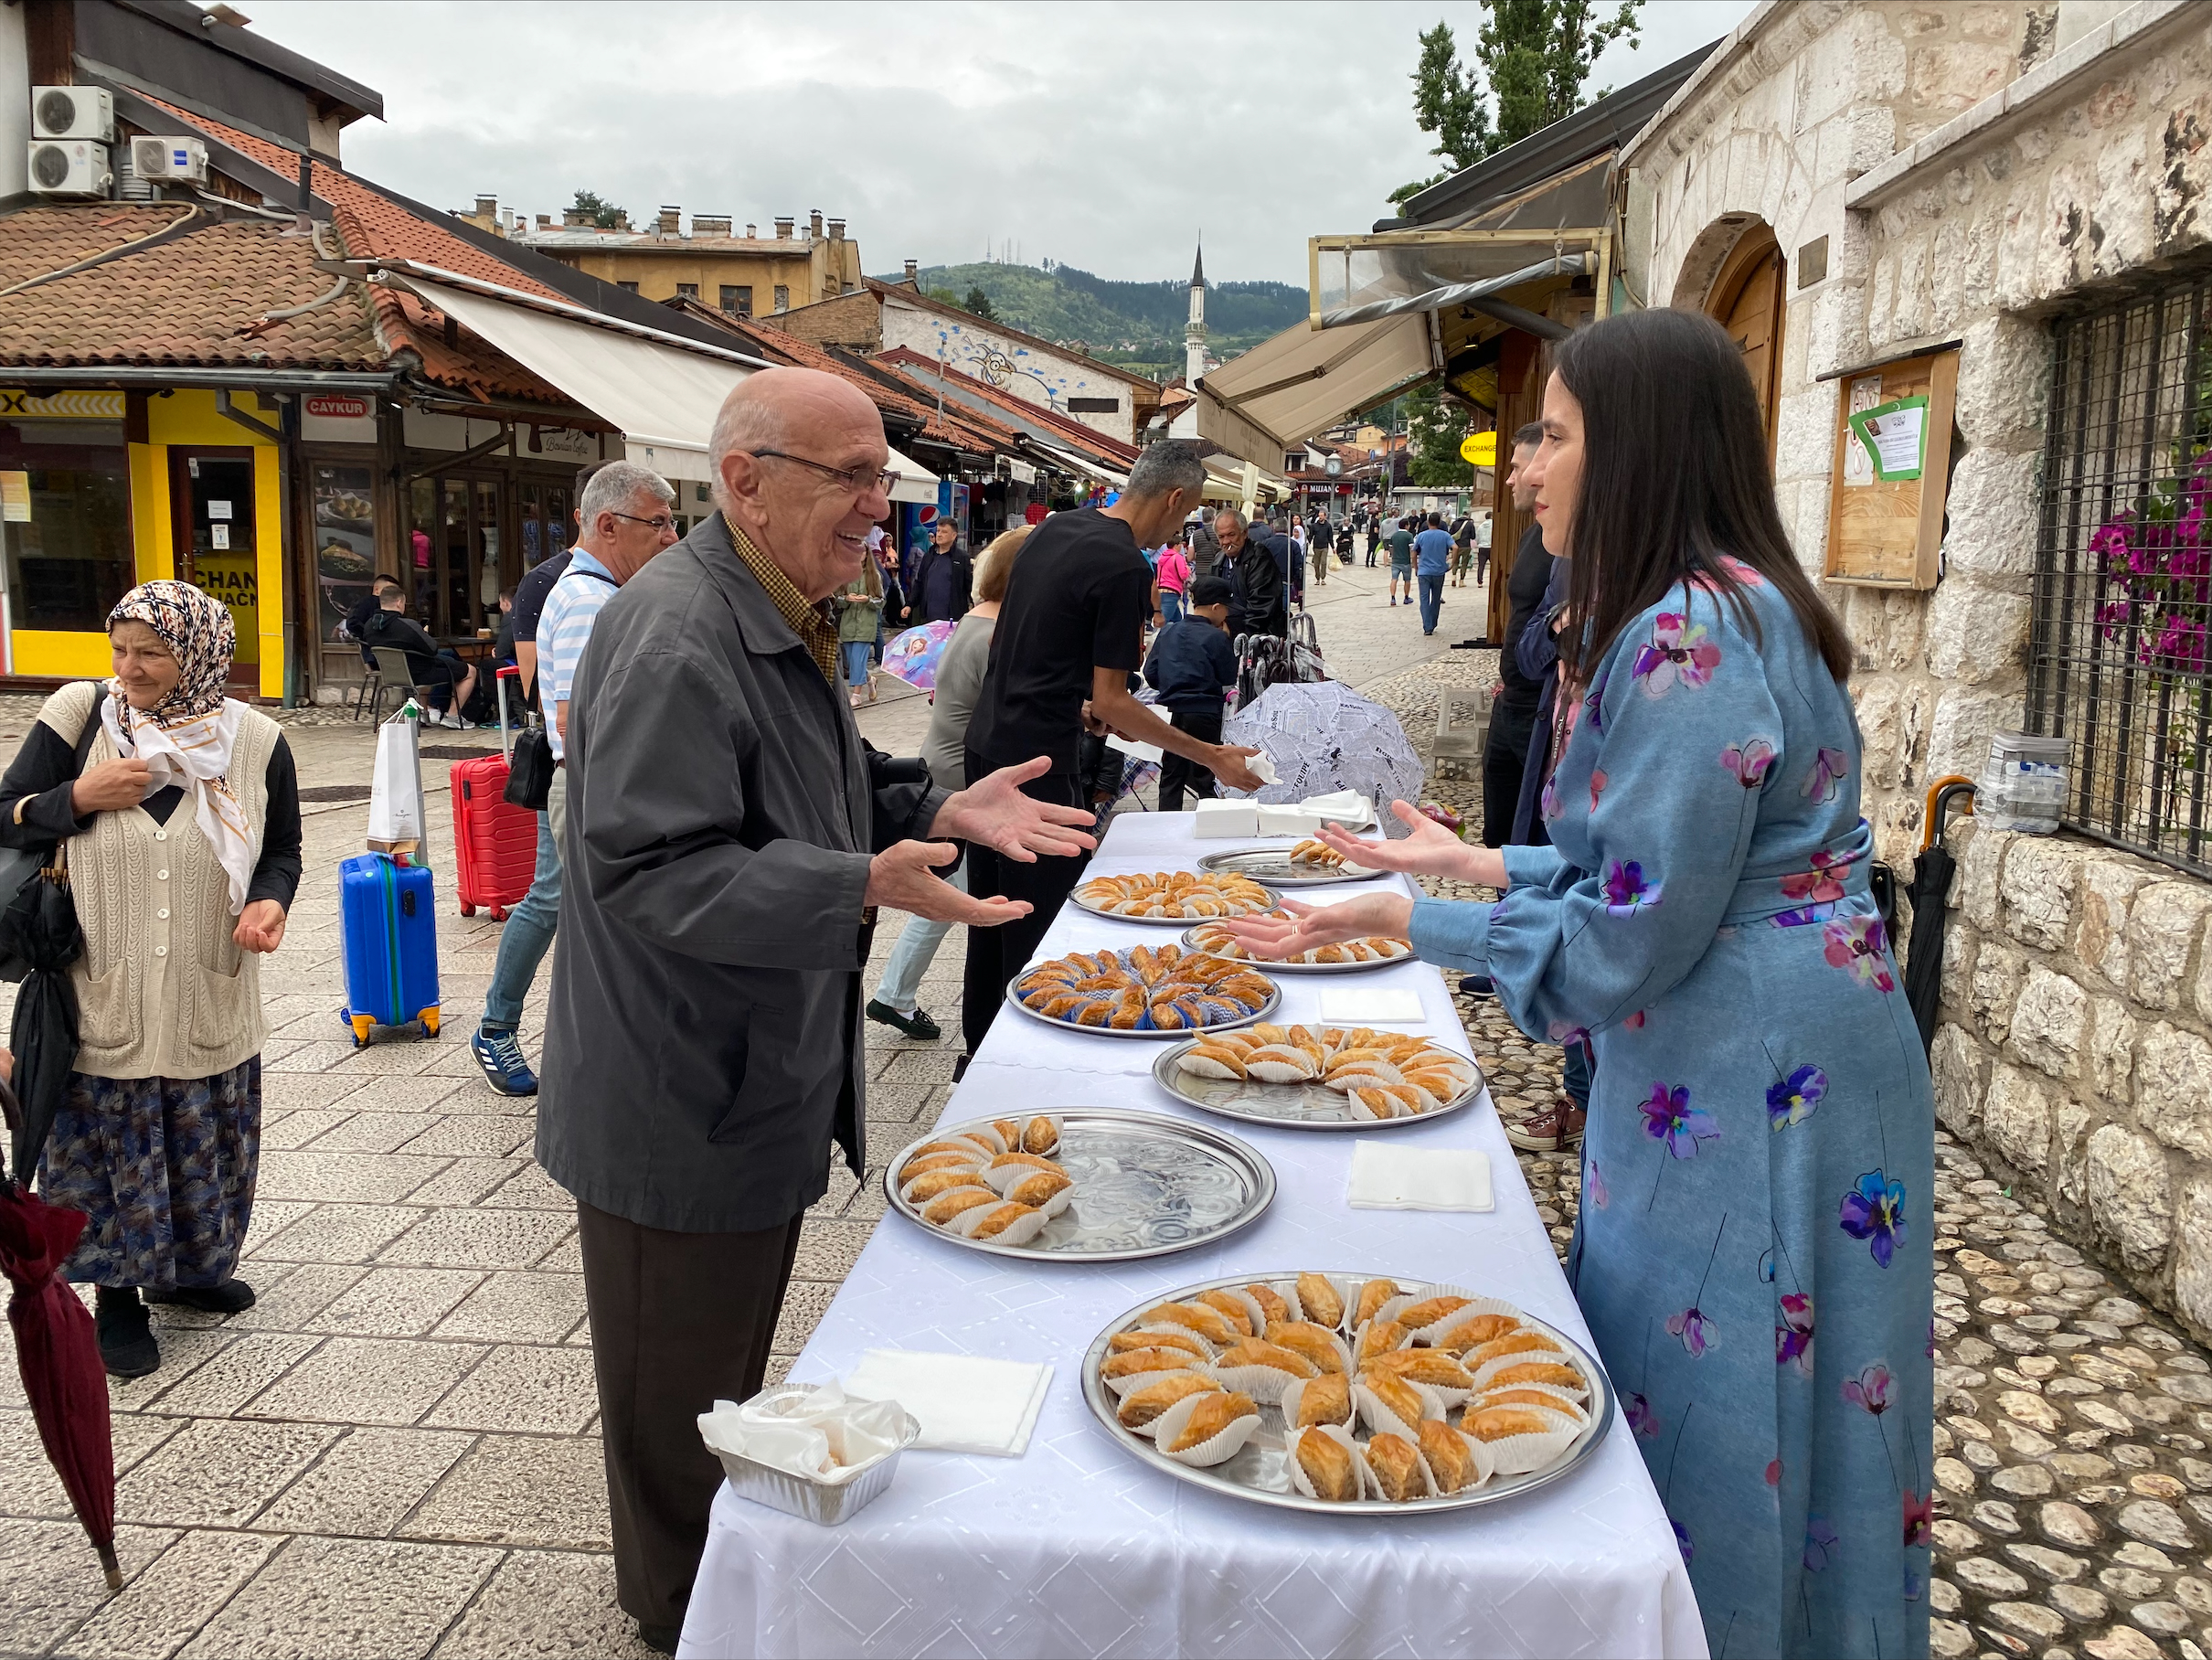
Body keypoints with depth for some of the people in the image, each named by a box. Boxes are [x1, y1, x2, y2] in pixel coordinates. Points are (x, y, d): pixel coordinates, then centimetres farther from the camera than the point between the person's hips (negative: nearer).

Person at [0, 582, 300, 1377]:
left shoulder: (253, 741, -4)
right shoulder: (77, 718, -6)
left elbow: (281, 850, 6)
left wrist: (270, 902, -15)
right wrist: (79, 798, -18)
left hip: (210, 1003, 2)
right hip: (103, 999, -1)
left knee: (205, 1146, 16)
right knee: (113, 1148, 9)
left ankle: (187, 1268, 40)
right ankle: (118, 1293, 29)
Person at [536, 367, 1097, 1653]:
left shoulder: (787, 620, 9)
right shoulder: (677, 637, -25)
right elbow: (657, 871, -30)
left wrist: (943, 809, 2)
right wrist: (864, 887, -37)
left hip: (760, 1080, 10)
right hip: (682, 1102, -10)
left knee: (732, 1363, 26)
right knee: (681, 1393, 11)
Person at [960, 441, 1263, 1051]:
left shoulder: (1056, 526, 9)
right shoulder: (1124, 566, -17)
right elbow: (1110, 702, -18)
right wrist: (1213, 758, -12)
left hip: (985, 741, 9)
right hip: (1040, 759, -9)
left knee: (991, 906, 18)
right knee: (1042, 919, 2)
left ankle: (978, 1048, 31)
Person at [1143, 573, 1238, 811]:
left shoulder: (1167, 633, 4)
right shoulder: (1216, 637, -12)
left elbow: (1151, 675, 6)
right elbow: (1229, 678, -3)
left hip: (1171, 712, 4)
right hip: (1205, 713, -4)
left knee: (1171, 776, 12)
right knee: (1204, 777, 6)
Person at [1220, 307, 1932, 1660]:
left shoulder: (1692, 634, -23)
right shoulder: (1720, 607, 10)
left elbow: (1628, 946, -22)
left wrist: (1403, 918, -15)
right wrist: (1482, 865, 13)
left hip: (1751, 1082, -10)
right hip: (1720, 1068, 10)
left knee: (1718, 1436, 8)